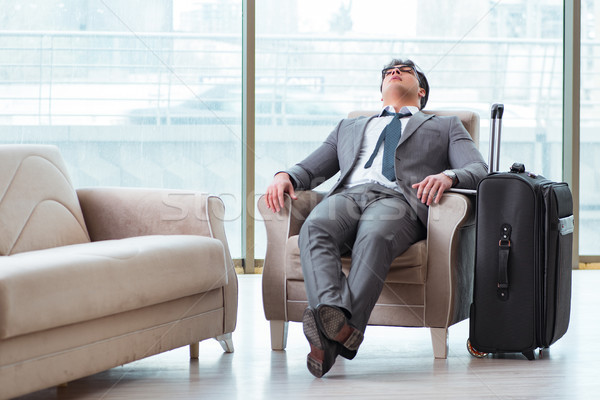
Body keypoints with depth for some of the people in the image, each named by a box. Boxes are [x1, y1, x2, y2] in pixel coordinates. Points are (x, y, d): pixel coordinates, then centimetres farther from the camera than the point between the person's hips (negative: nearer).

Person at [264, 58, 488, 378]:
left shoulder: (446, 127, 31)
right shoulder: (349, 127, 41)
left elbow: (479, 169, 13)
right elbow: (310, 169, 33)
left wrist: (447, 176, -12)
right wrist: (285, 176, 7)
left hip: (398, 199, -2)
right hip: (347, 196, 3)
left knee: (374, 236, -41)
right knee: (314, 228, -36)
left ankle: (338, 333, -56)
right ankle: (333, 317, -57)